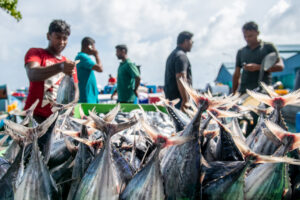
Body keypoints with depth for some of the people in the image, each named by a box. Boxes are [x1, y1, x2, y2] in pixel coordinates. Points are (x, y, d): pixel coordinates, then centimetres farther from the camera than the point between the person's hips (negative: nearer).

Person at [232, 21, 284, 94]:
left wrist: (258, 67, -11)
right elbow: (236, 75, 21)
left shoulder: (268, 47, 8)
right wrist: (233, 93, 14)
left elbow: (280, 66, -2)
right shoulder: (241, 52, 18)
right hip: (244, 91, 3)